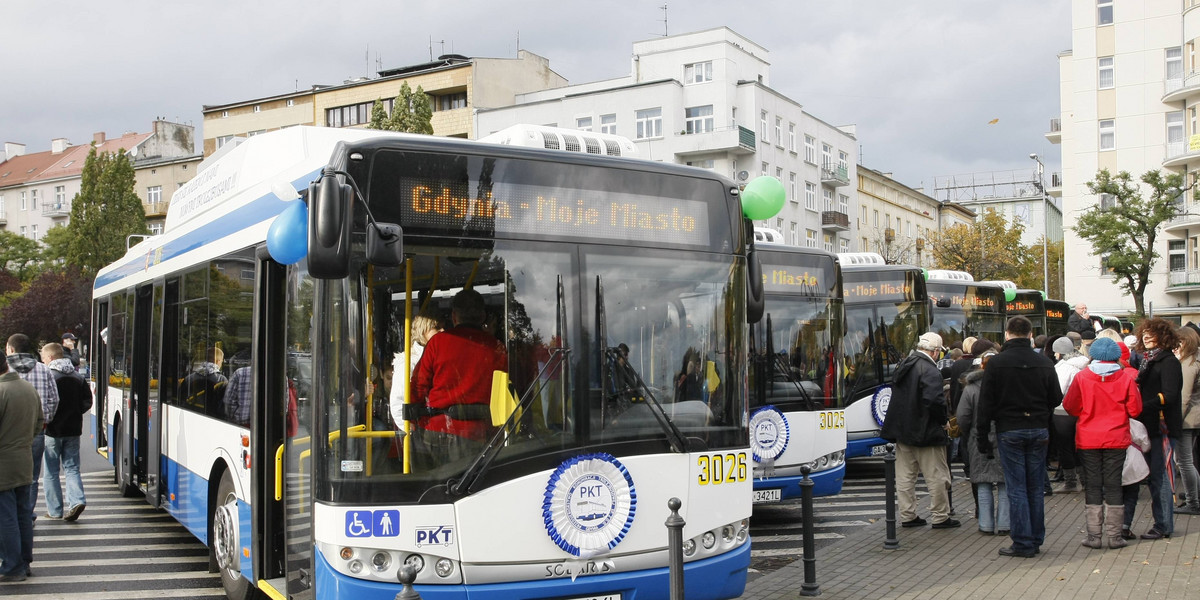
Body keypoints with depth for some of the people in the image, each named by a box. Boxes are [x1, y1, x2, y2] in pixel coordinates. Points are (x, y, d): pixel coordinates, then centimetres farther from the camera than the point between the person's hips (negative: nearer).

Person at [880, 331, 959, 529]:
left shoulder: (903, 365, 10)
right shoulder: (930, 370, -18)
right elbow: (934, 400, -26)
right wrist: (943, 420, -10)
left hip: (902, 429, 8)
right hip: (924, 431, -8)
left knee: (905, 475, 13)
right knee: (937, 476, 3)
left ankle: (907, 516, 18)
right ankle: (940, 517, 9)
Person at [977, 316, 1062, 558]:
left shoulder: (997, 363, -7)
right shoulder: (1044, 363, 2)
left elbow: (986, 402, -7)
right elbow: (1056, 399, 6)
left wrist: (982, 435, -1)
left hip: (1009, 431, -3)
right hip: (1039, 431, 3)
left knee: (1016, 488, 0)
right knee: (1036, 488, 11)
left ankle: (1023, 543, 1)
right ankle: (1036, 540, 17)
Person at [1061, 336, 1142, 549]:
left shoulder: (1082, 377, -7)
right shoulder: (1126, 378, -5)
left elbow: (1070, 407, -1)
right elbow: (1135, 410, -1)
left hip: (1088, 439, -1)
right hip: (1116, 439, 1)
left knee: (1092, 486, 6)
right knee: (1113, 485, 7)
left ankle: (1094, 535, 6)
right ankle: (1114, 536, 9)